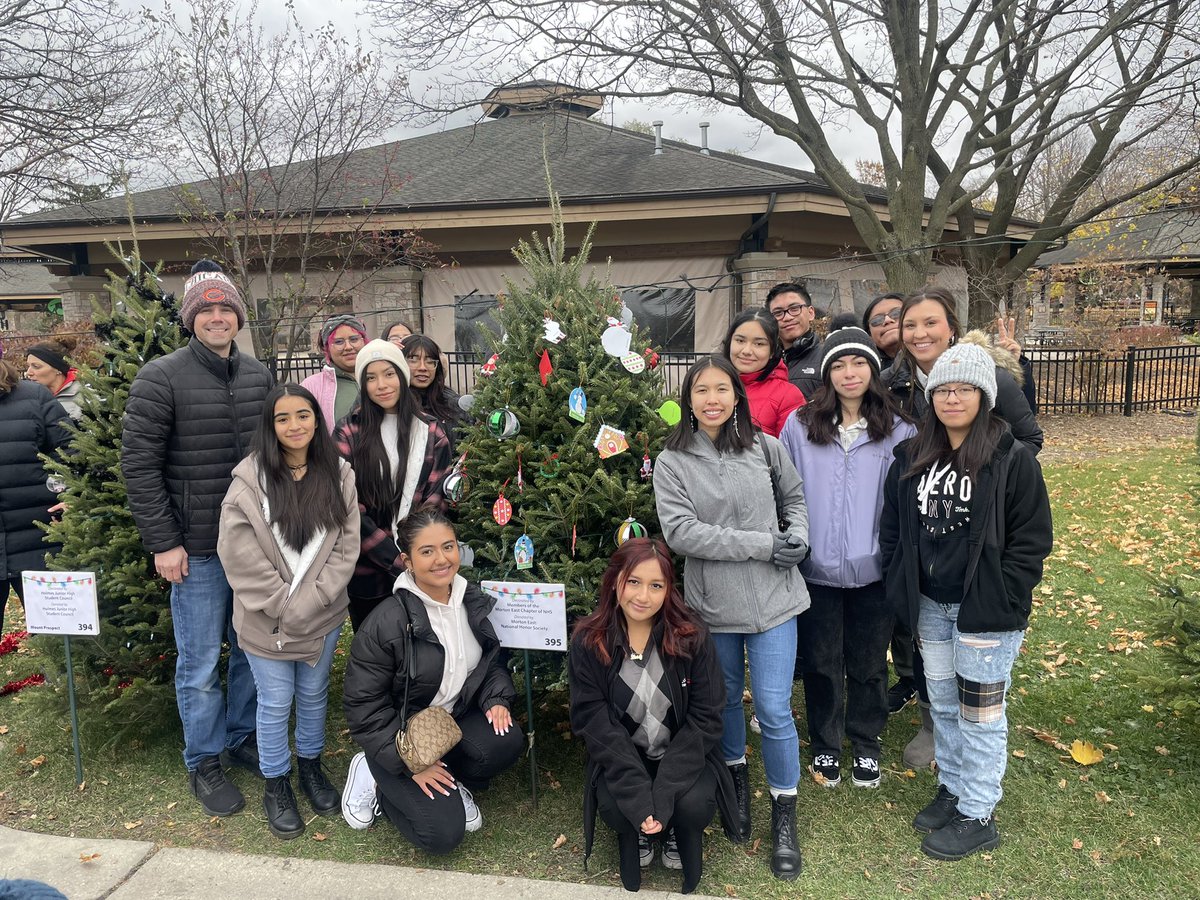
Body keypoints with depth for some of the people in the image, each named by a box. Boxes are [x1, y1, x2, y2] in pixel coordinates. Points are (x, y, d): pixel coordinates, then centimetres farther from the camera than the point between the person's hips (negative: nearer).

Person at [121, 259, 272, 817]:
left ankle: (243, 738, 35)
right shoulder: (162, 378, -9)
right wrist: (162, 543, -11)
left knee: (252, 647, 16)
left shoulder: (258, 375, 6)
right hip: (197, 547, -4)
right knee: (200, 662, 7)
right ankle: (203, 762, 25)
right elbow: (138, 464, -9)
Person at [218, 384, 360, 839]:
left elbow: (346, 545, -4)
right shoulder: (250, 478, -13)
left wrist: (311, 599, -12)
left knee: (314, 694, 18)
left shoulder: (338, 474, -4)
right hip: (267, 620, -2)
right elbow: (239, 553, -15)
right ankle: (276, 785, 31)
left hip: (324, 614, 3)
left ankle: (311, 767, 41)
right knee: (275, 703, 10)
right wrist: (282, 602, -15)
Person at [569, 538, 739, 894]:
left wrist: (664, 793, -23)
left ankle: (680, 832, 12)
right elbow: (595, 723, -15)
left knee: (694, 806, -27)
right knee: (614, 807, -27)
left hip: (684, 756, 0)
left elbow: (705, 718, -13)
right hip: (622, 758, 0)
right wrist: (639, 796, -25)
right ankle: (636, 832, 11)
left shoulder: (693, 638, -15)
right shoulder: (588, 642, -14)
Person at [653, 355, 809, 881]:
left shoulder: (765, 448, 0)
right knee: (726, 699, 18)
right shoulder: (672, 462, -6)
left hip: (773, 599, 0)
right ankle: (737, 778, 45)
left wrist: (798, 536, -5)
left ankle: (784, 817, 22)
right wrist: (763, 544, -19)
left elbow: (795, 495, 17)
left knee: (774, 709, 2)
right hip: (713, 604, 0)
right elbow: (680, 532, -16)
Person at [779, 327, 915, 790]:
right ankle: (825, 745, 34)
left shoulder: (898, 432, -2)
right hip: (816, 568, 0)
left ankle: (866, 744, 37)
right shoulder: (799, 426, -2)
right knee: (821, 663, 13)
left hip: (873, 570, 0)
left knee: (868, 664, 15)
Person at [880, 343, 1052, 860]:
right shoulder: (912, 457, 4)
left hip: (985, 610, -5)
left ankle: (977, 817, 23)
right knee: (943, 705, 19)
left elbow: (1032, 540, -10)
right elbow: (893, 527, 11)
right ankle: (953, 789, 38)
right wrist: (903, 585, 5)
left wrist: (1003, 602, -13)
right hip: (929, 605, 5)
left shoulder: (1012, 458, -11)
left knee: (980, 715, 7)